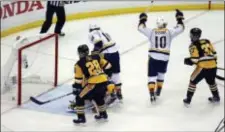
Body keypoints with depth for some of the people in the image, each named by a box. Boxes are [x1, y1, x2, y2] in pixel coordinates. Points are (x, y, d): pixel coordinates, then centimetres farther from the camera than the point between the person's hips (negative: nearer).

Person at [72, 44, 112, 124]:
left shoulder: (79, 63, 3)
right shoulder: (96, 57, 15)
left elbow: (78, 79, 2)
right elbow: (107, 65, 20)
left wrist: (75, 88, 15)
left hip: (93, 83, -6)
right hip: (104, 81, 6)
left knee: (79, 98, 12)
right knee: (98, 97, 34)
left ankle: (81, 118, 10)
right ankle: (103, 114, 43)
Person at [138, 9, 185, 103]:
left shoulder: (151, 32, 1)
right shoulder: (169, 32, 0)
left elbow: (141, 28, 10)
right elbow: (180, 28, 10)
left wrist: (142, 19, 26)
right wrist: (179, 19, 23)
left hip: (153, 57, -1)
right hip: (164, 58, 1)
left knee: (152, 76, 0)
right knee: (161, 74, 25)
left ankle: (152, 94, -16)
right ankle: (158, 92, 31)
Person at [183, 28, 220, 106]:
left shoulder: (193, 46, -3)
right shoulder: (207, 41, 14)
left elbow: (195, 59, -10)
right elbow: (214, 53, 14)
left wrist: (188, 61, 8)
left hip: (202, 67, -5)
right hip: (213, 66, 5)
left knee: (193, 81, 12)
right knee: (211, 82, 30)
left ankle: (188, 100, 12)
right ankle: (216, 97, 41)